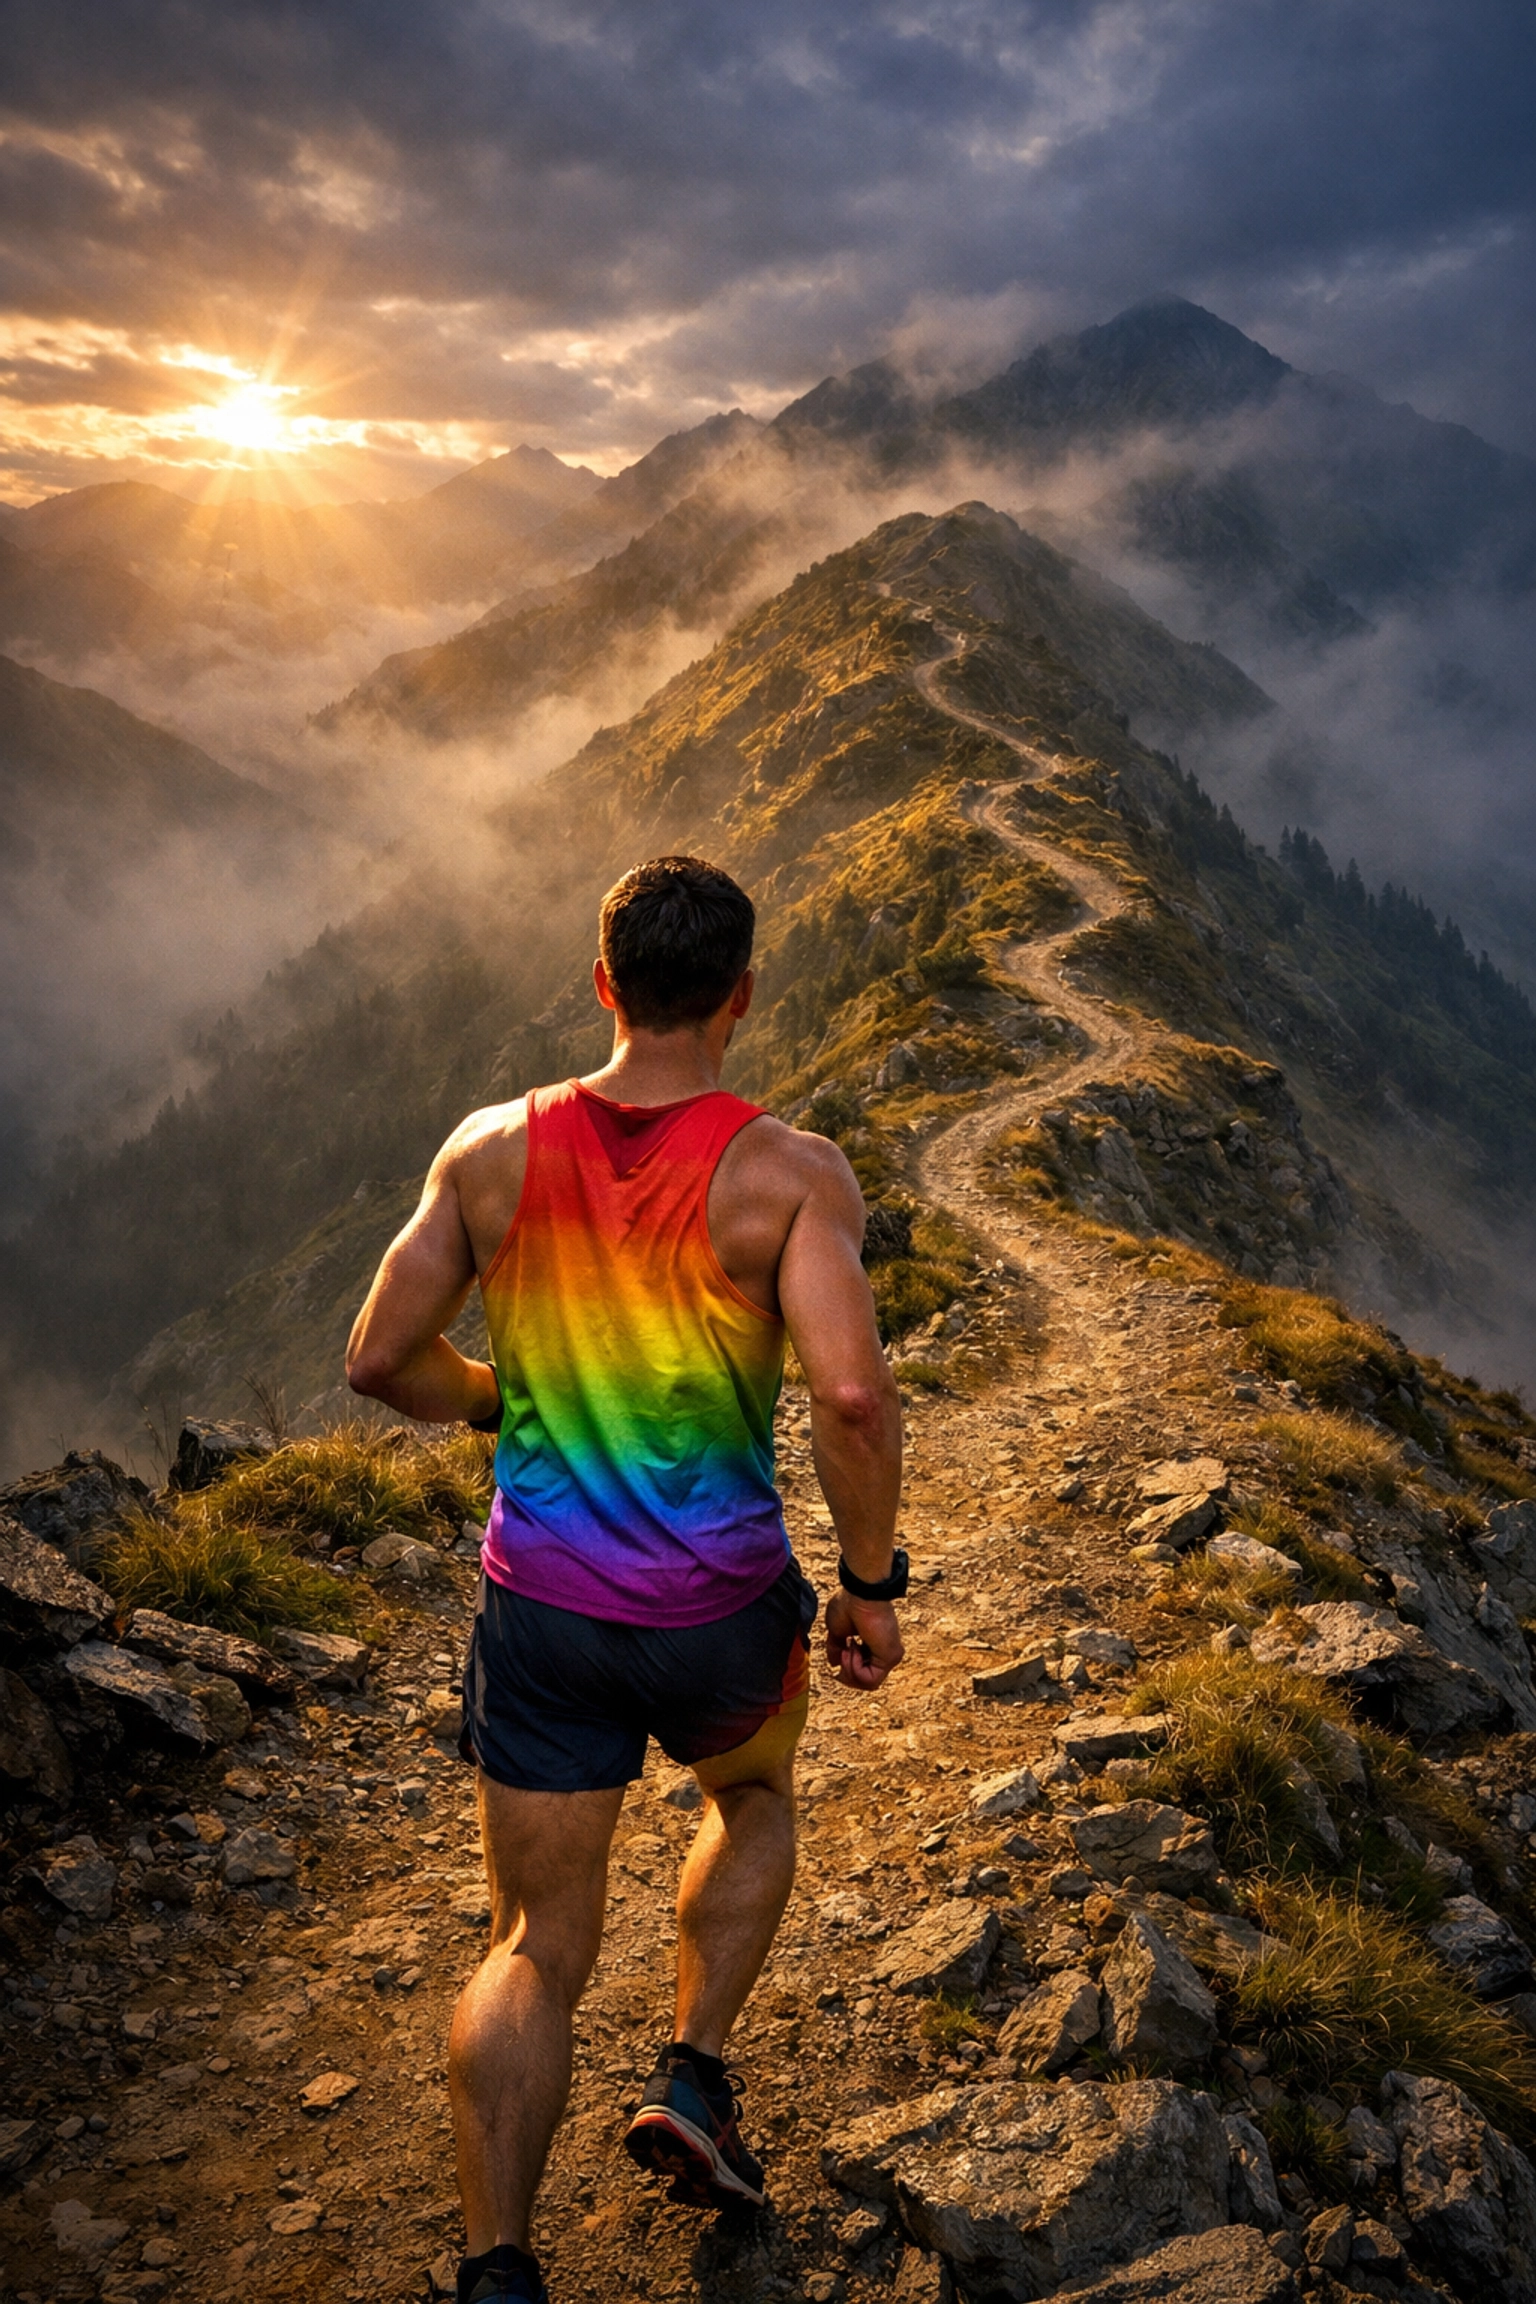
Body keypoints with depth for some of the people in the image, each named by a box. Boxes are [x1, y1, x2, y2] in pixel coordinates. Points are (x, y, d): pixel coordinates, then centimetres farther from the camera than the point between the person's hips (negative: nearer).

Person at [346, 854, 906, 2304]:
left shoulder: (491, 1152, -5)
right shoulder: (790, 1174, -14)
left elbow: (381, 1361, -1)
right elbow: (852, 1397, -24)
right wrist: (871, 1584, -9)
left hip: (538, 1610, 2)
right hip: (720, 1612, -1)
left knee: (535, 1948, 16)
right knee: (753, 1794, 33)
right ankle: (692, 2077, 26)